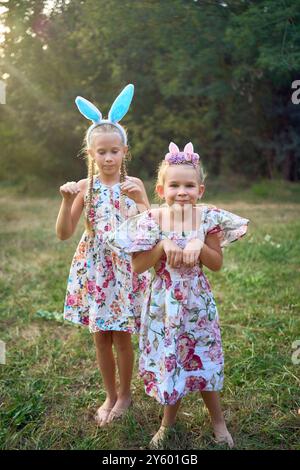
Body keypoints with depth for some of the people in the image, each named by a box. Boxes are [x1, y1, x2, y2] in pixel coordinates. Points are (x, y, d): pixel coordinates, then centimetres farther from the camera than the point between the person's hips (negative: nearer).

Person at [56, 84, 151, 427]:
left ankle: (124, 394, 31)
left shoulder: (133, 184, -3)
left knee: (122, 336, 7)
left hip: (125, 267, -1)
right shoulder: (85, 186, -2)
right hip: (93, 268, 1)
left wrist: (139, 200, -24)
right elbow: (63, 234, -5)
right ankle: (110, 396, 32)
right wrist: (67, 201, -20)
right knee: (100, 337, 11)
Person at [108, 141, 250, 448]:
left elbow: (217, 264, -3)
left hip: (197, 302, 1)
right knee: (168, 360, 13)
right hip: (164, 302, 0)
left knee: (202, 360, 14)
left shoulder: (208, 217, -7)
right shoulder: (151, 220, -11)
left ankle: (217, 420, 39)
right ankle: (168, 420, 40)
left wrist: (199, 244, -20)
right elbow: (137, 267, -11)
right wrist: (163, 245, -23)